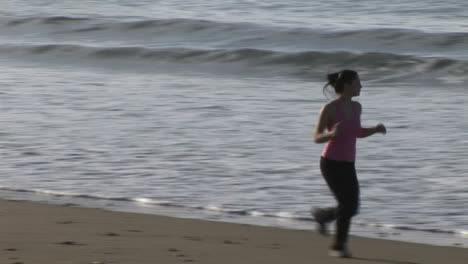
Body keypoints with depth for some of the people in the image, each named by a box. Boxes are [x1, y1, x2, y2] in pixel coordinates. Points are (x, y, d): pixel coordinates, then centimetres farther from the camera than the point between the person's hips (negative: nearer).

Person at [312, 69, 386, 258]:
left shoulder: (356, 107, 6)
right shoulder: (329, 108, -15)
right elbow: (317, 138, -12)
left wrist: (376, 129, 0)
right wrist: (332, 134, -34)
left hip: (348, 165, 7)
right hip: (331, 164, -7)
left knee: (352, 209, 2)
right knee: (347, 205, -14)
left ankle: (322, 215, 32)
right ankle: (338, 247, 5)